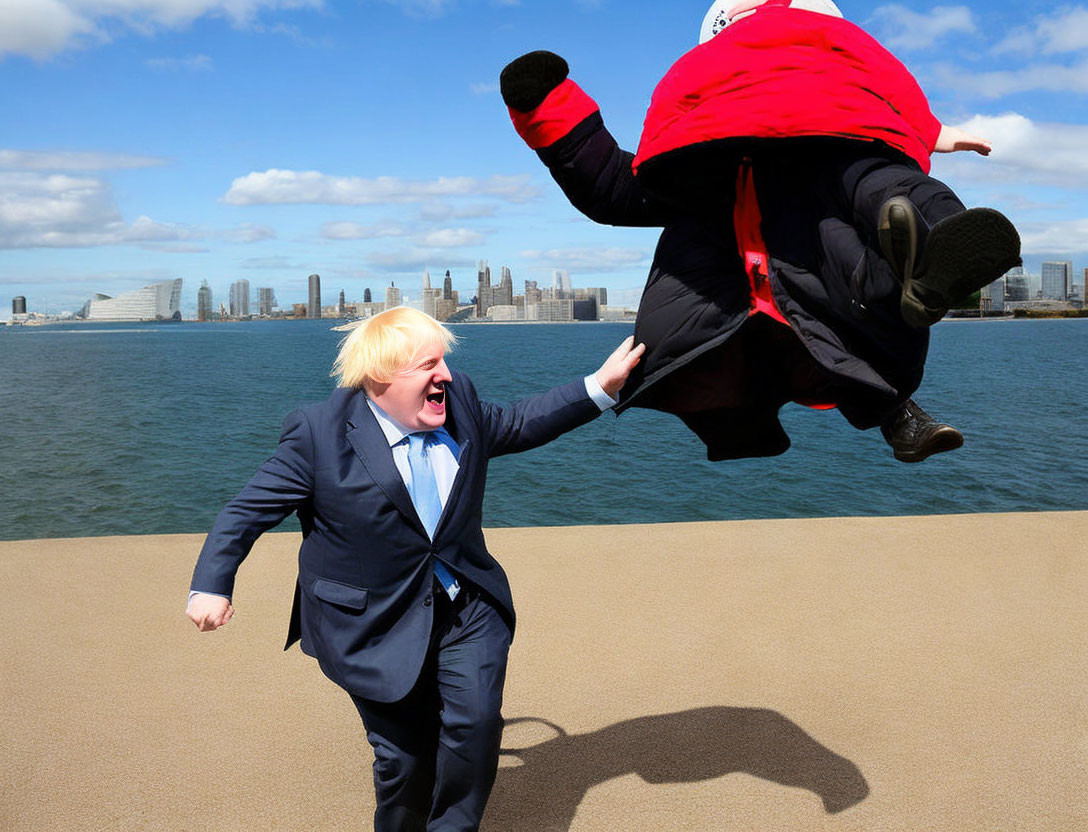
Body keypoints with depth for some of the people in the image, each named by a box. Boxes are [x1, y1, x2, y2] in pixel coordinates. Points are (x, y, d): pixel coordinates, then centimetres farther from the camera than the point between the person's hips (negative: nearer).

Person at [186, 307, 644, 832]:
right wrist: (211, 584, -19)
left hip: (468, 609, 4)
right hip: (378, 627, -3)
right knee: (404, 757, 5)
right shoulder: (318, 432, -15)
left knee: (477, 721, -11)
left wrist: (599, 388, 11)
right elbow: (249, 509, -9)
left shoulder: (458, 400, 0)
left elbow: (517, 425, 17)